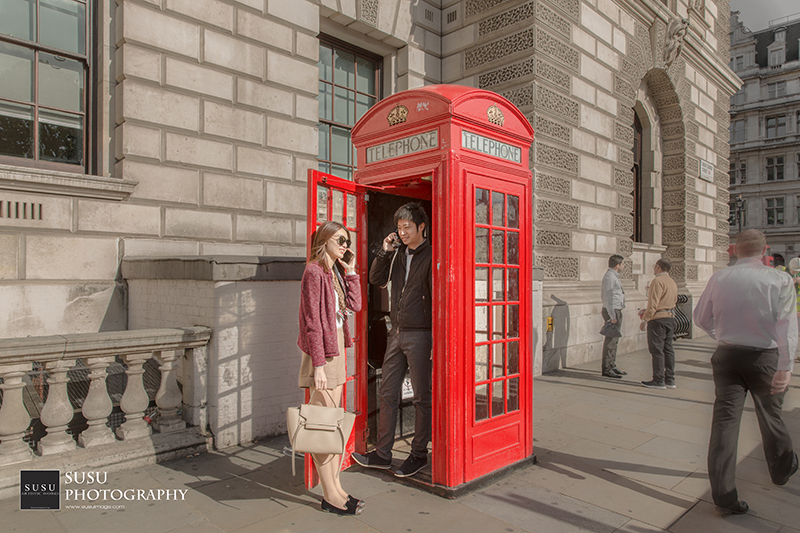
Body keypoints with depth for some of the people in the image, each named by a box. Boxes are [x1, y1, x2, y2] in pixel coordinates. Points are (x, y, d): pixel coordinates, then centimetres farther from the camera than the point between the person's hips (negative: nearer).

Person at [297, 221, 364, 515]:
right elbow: (312, 322, -17)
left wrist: (350, 271, 4)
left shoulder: (336, 272, 13)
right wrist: (318, 365, -20)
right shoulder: (314, 272, -12)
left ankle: (335, 488, 24)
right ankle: (330, 495, 9)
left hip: (336, 351, 9)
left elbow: (354, 304, 6)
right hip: (321, 353, -9)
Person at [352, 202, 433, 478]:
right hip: (396, 332, 7)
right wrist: (384, 252, 1)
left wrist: (436, 339, -16)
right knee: (388, 393, 10)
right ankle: (382, 453, 21)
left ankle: (419, 454, 19)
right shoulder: (397, 254, 12)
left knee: (421, 397, 5)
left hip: (419, 334, -7)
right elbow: (376, 279, 15)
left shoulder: (430, 257, -9)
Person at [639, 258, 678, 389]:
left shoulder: (657, 281, -13)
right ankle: (670, 380, 14)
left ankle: (659, 380, -1)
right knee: (668, 349, 11)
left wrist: (644, 320, -15)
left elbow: (653, 303, -19)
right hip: (670, 318, 9)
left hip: (658, 319, -9)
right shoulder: (672, 282, 14)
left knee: (657, 350, -4)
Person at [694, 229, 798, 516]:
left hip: (727, 355, 1)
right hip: (764, 357, -1)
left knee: (724, 419, 3)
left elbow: (701, 318, 7)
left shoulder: (718, 279, -2)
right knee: (770, 417, 20)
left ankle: (723, 492, 2)